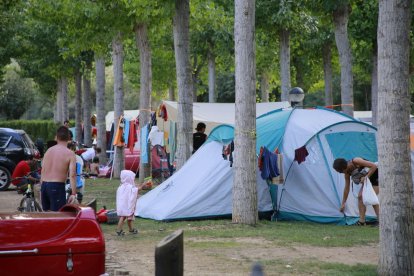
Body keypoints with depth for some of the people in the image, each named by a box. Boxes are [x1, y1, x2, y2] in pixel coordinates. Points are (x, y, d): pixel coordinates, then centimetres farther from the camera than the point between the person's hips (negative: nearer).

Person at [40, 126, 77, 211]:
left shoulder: (49, 151, 10)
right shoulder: (70, 154, -5)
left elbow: (43, 171, 11)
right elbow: (72, 175, -14)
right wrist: (73, 194, -13)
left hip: (44, 185, 6)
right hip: (57, 186, -6)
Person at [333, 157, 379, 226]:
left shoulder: (356, 161, -31)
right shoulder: (347, 173, -6)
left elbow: (374, 166, -31)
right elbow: (347, 188, 4)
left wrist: (366, 177, -32)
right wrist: (343, 203, 7)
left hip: (376, 177, -8)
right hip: (368, 180, 8)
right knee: (360, 196, -1)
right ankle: (362, 221, 3)